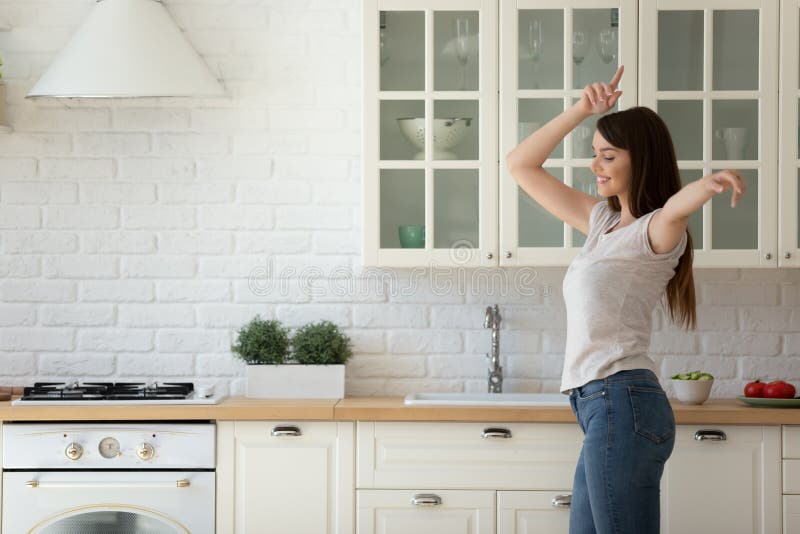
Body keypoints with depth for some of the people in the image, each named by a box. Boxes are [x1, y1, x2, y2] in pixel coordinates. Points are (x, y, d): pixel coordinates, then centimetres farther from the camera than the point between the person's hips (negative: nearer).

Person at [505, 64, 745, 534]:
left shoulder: (656, 231, -5)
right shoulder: (602, 221, 19)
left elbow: (676, 206, -31)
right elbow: (521, 165, 24)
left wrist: (710, 184, -54)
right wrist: (581, 111, 14)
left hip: (622, 403, -9)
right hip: (602, 408, 9)